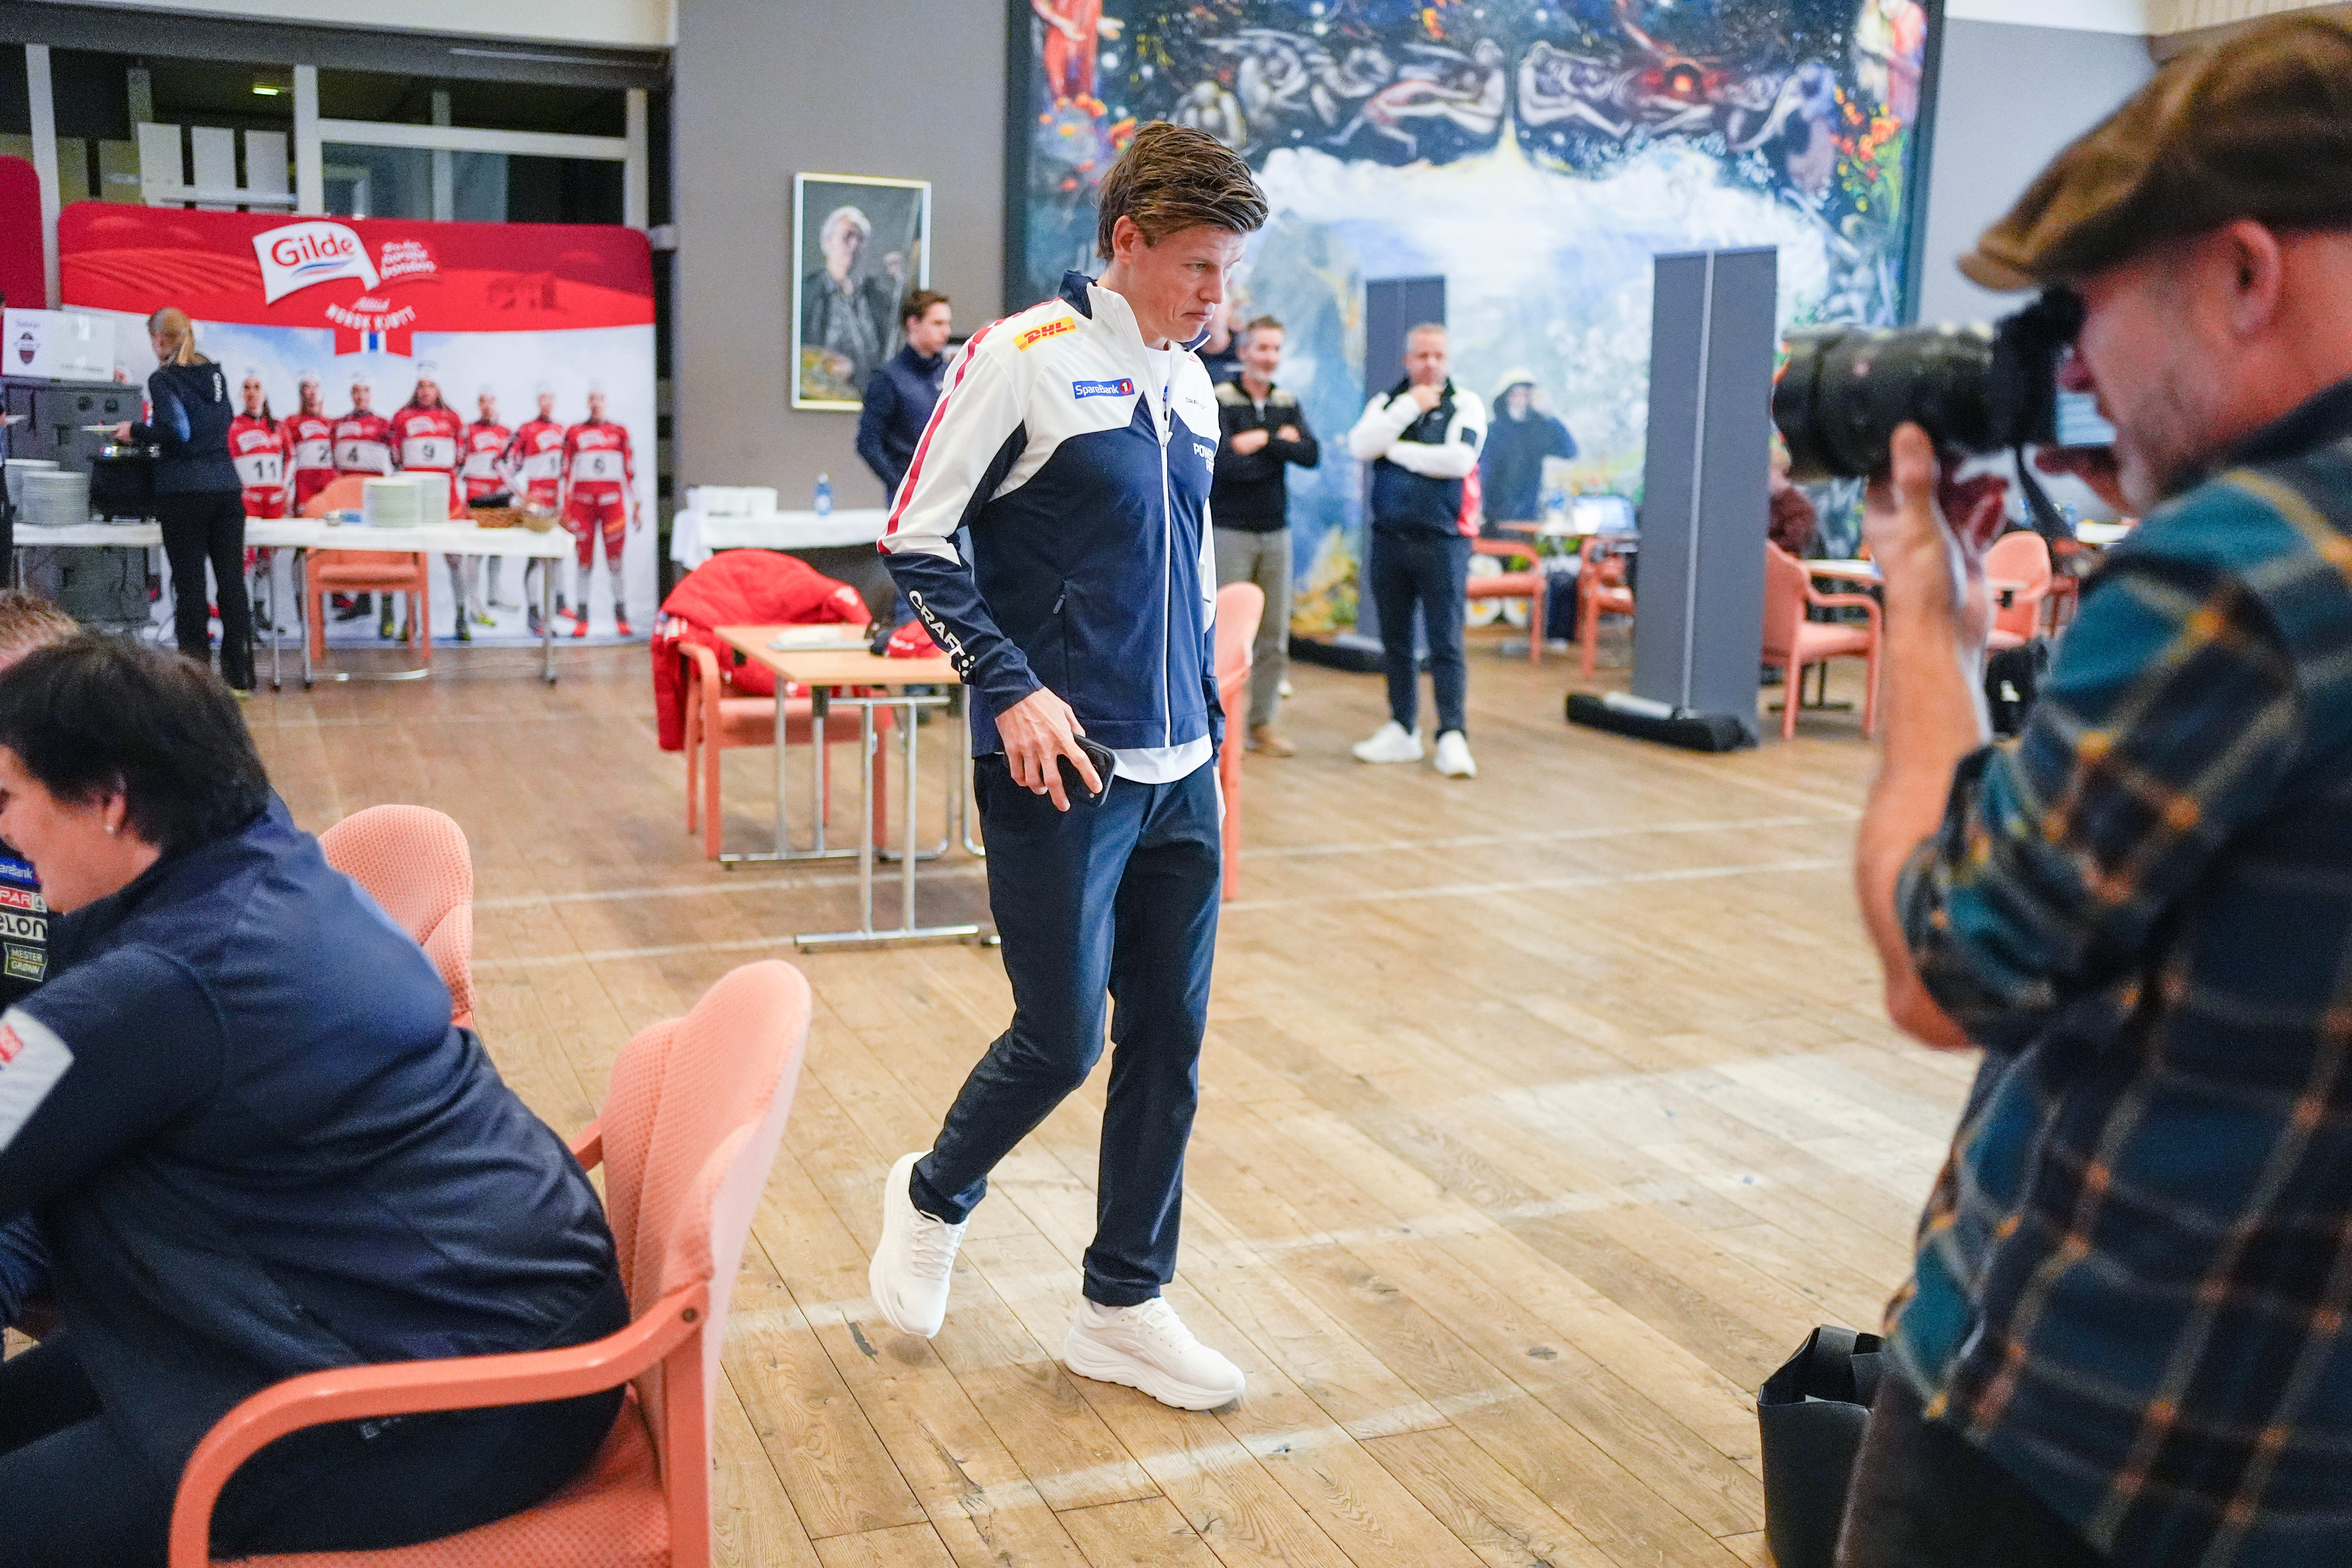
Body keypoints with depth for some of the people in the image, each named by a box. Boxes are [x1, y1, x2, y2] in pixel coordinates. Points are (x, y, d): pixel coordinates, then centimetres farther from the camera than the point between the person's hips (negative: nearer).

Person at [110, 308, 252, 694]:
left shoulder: (164, 379, -6)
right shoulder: (215, 373, 12)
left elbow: (176, 433, -15)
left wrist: (136, 431, 1)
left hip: (186, 489, -5)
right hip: (227, 485, 5)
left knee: (190, 583, -1)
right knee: (232, 580, 5)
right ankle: (238, 675, 8)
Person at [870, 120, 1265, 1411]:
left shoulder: (1189, 384, 12)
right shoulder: (1024, 360, -9)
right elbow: (916, 541, -9)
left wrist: (1207, 720, 17)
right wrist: (1011, 688, -15)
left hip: (1179, 775, 7)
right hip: (1061, 771, -7)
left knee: (1170, 1037, 8)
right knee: (1062, 1038, -1)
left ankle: (1122, 1306, 23)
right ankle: (933, 1198, 30)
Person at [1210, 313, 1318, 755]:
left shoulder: (1288, 405, 10)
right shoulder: (1219, 401, -6)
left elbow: (1311, 454, -5)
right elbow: (1225, 464, -19)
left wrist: (1262, 441, -15)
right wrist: (1280, 447, -9)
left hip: (1276, 532, 5)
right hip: (1231, 532, -5)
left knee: (1274, 636, 7)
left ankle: (1263, 724, 16)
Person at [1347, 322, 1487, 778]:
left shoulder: (1465, 405, 0)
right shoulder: (1388, 403, 10)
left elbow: (1459, 459, -17)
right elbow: (1359, 447, -8)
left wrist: (1395, 450, -8)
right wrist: (1409, 407, -12)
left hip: (1443, 541, -4)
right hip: (1389, 538, 4)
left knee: (1446, 643, -5)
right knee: (1396, 641, 11)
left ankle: (1452, 736, -2)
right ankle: (1402, 731, 21)